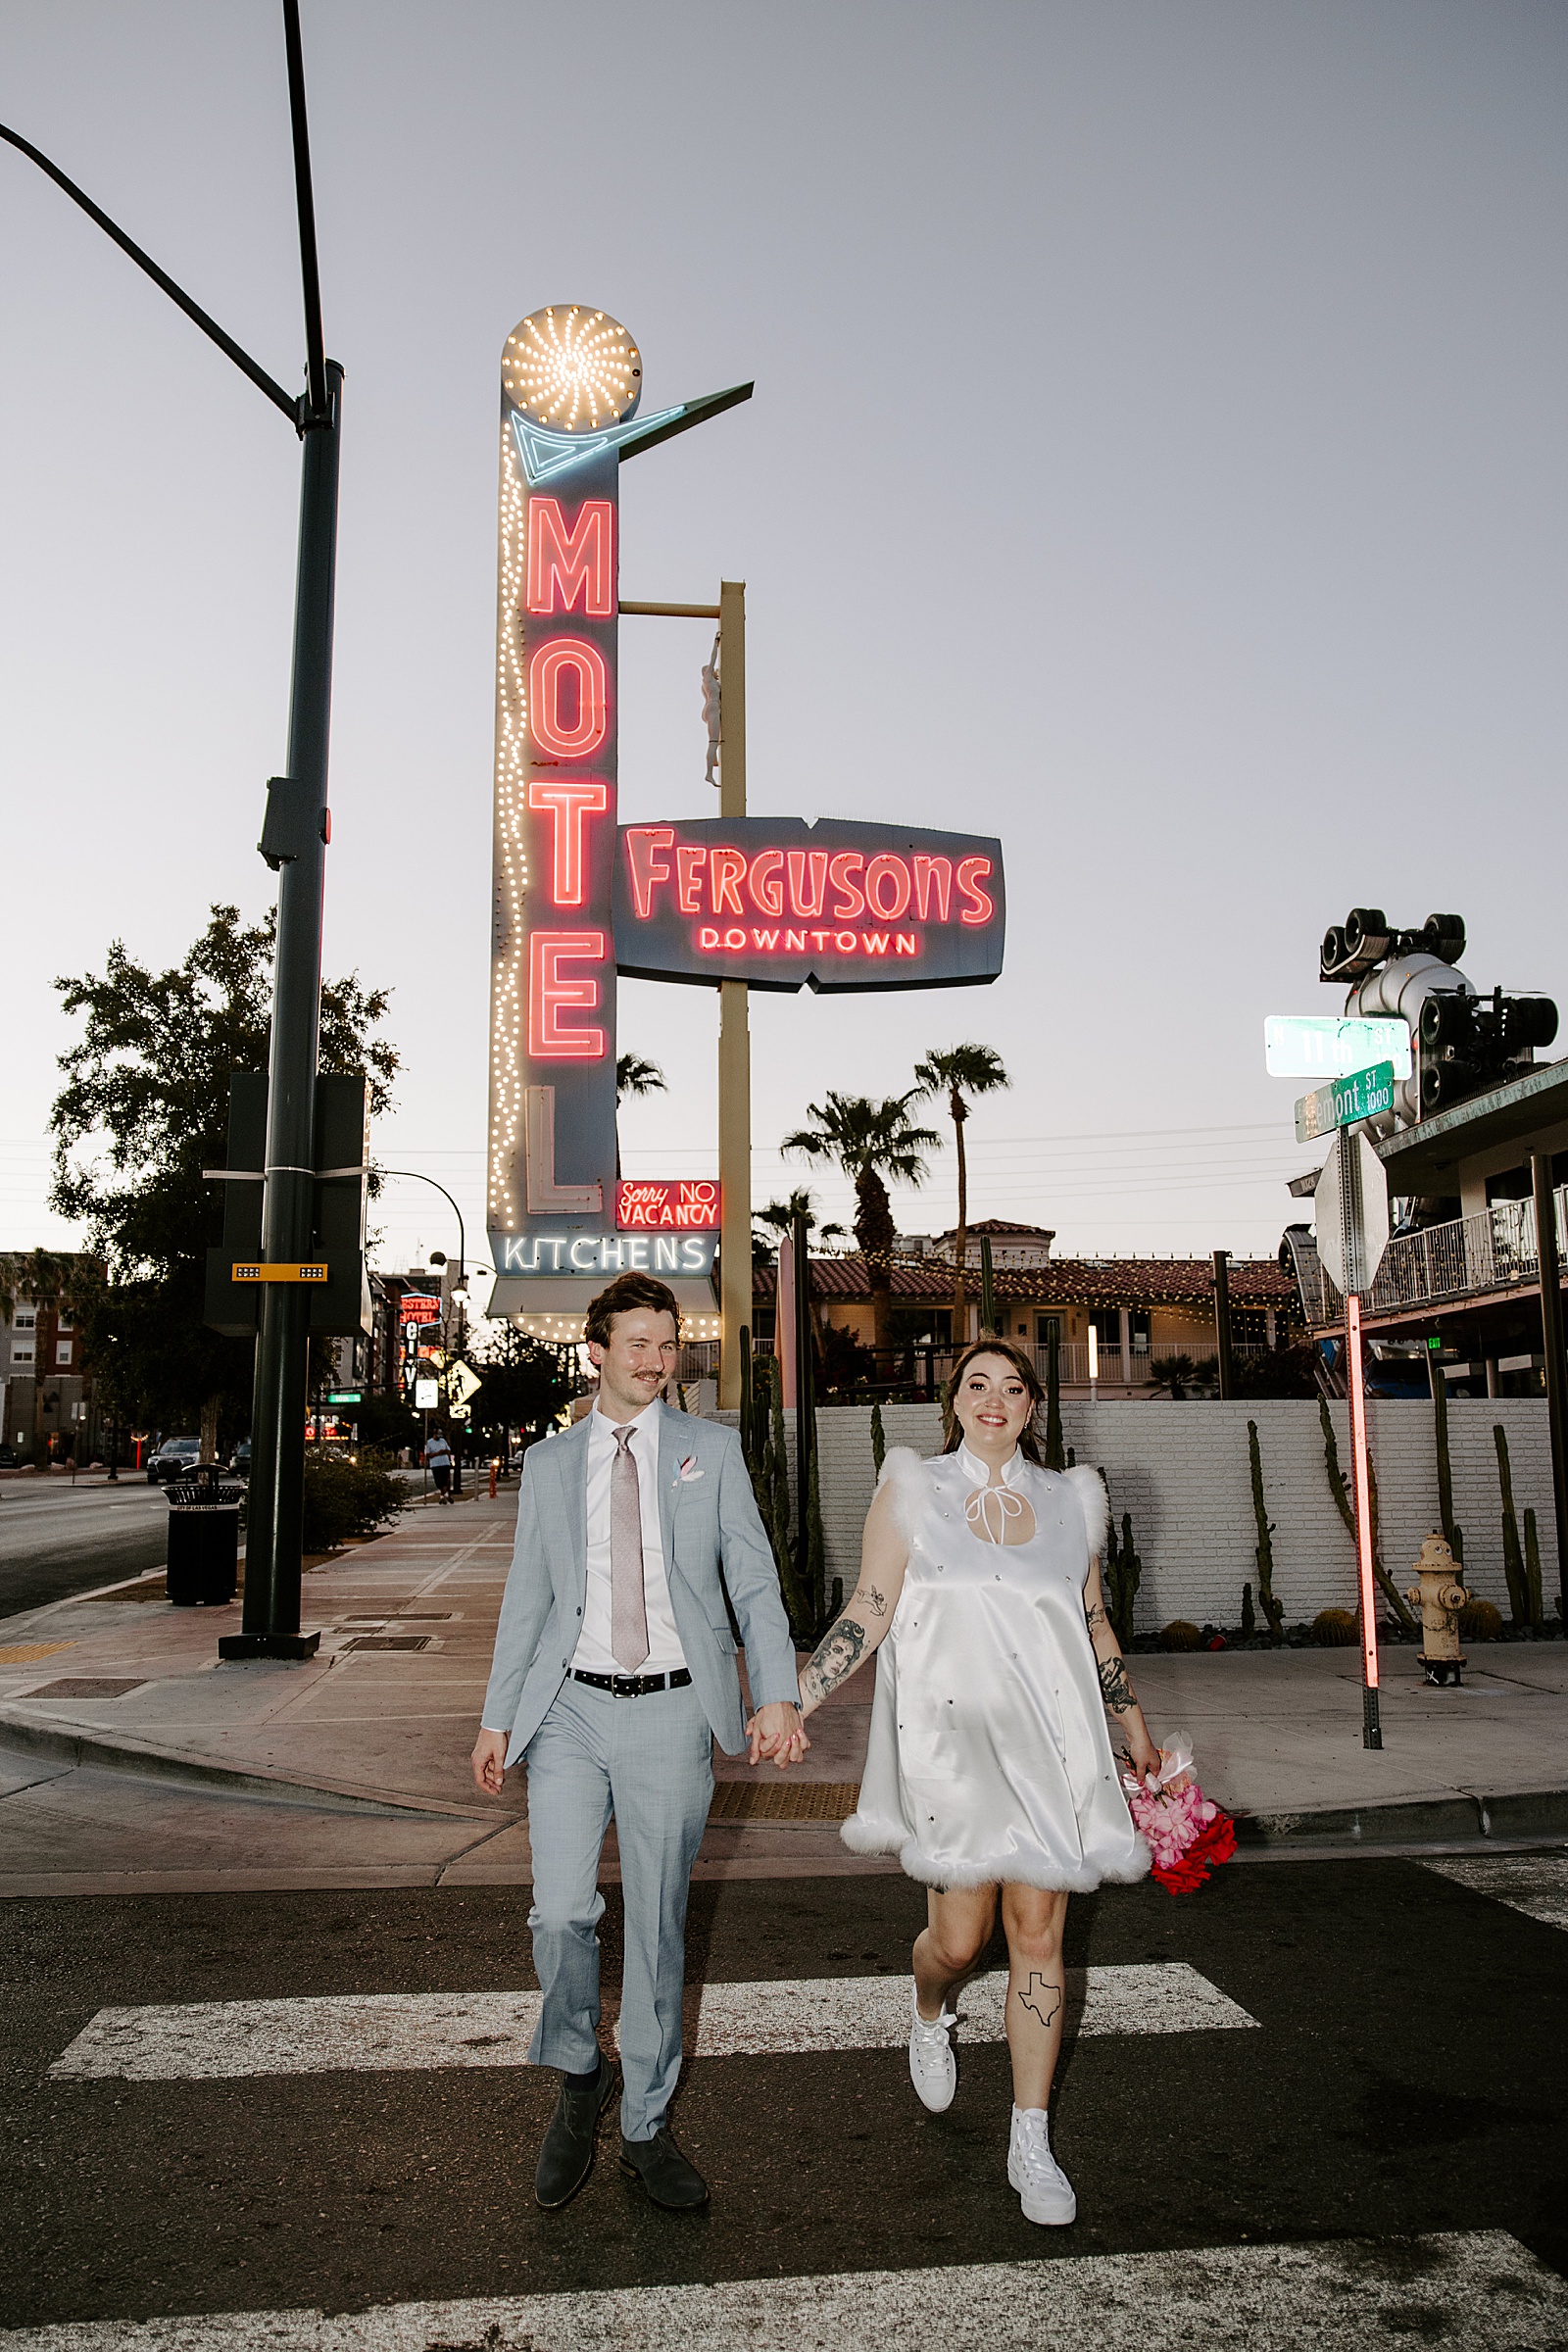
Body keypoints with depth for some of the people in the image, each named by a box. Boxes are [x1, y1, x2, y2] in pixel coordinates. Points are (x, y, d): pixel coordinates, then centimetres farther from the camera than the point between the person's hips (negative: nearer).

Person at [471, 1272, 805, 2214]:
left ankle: (646, 2125, 27)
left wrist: (779, 1695, -12)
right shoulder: (549, 1463, 8)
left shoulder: (713, 1449, 4)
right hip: (571, 1711, 1)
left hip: (672, 1715, 0)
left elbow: (754, 1581, 0)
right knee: (563, 1912, -8)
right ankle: (580, 2077, 23)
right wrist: (498, 1718, 10)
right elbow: (527, 1597, 13)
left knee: (659, 1925, 8)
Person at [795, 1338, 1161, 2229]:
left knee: (1038, 1934, 3)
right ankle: (932, 2017, 36)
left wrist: (1137, 1728, 21)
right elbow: (870, 1611, 1)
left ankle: (1032, 2140, 19)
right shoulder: (912, 1491, 2)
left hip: (1050, 1738, 2)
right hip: (950, 1735, -2)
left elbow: (1095, 1623, 18)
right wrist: (793, 1703, -7)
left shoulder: (1070, 1499, 10)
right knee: (959, 1936, -1)